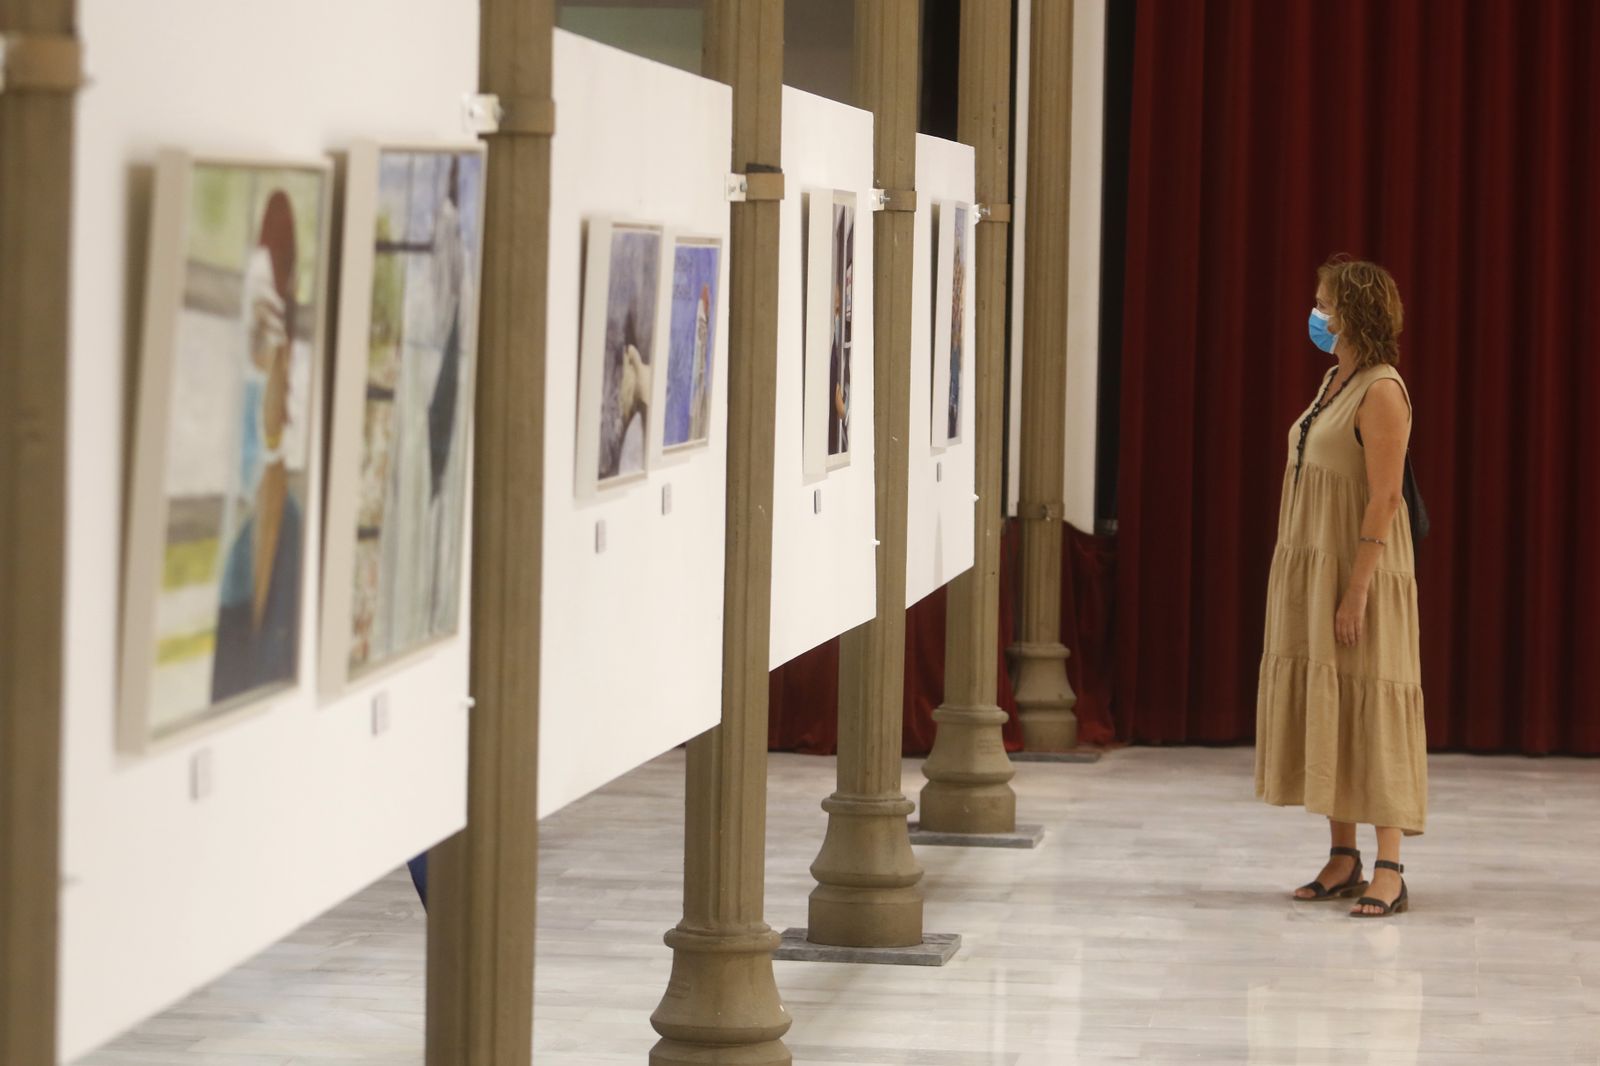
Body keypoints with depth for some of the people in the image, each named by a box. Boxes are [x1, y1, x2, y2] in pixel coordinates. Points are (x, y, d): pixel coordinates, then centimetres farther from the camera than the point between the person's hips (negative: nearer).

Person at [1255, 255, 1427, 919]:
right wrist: (1295, 582, 16)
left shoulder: (1381, 392, -14)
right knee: (1320, 707, 10)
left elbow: (1383, 498, -19)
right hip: (1310, 567, 9)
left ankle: (1389, 872, -6)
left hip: (1360, 570, -9)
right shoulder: (1334, 382, 13)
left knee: (1370, 710, -8)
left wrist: (1356, 591, -23)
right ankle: (1342, 860, 16)